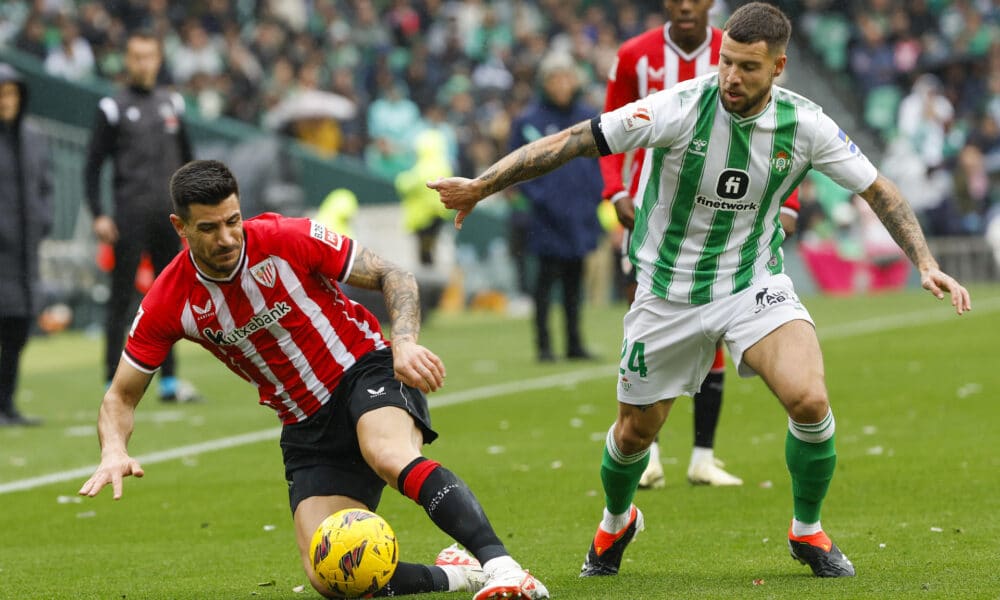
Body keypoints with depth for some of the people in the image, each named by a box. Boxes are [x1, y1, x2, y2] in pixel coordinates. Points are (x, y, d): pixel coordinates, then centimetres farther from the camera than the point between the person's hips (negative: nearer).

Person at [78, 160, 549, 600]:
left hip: (367, 370, -3)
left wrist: (405, 342, -25)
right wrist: (114, 453, -21)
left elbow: (392, 276, -6)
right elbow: (121, 396, 0)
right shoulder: (169, 302, -8)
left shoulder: (289, 241, -15)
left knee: (391, 458, -40)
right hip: (307, 429, 3)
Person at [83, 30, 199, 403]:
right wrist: (98, 215, -10)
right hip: (131, 214, -5)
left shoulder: (171, 104, 14)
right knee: (122, 297, -5)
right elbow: (93, 166, -2)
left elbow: (186, 158, 21)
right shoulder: (114, 108, -1)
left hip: (169, 214, 5)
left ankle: (169, 381, 14)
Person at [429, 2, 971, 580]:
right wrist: (482, 186, -19)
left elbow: (878, 190, -1)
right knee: (635, 431, 10)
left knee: (810, 402, -22)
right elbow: (574, 141, -18)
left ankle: (808, 532, 4)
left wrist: (927, 264, -11)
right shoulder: (681, 108, -21)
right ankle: (616, 523, 46)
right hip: (668, 290, -1)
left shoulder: (805, 125, -13)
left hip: (755, 283, 1)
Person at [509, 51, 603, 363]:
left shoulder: (588, 117, 6)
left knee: (574, 279, 10)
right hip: (549, 218, -4)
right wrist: (537, 196, -11)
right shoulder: (529, 121, -5)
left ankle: (575, 342, 15)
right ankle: (543, 344, 1)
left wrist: (595, 194, 3)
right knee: (548, 276, -3)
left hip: (580, 215, 4)